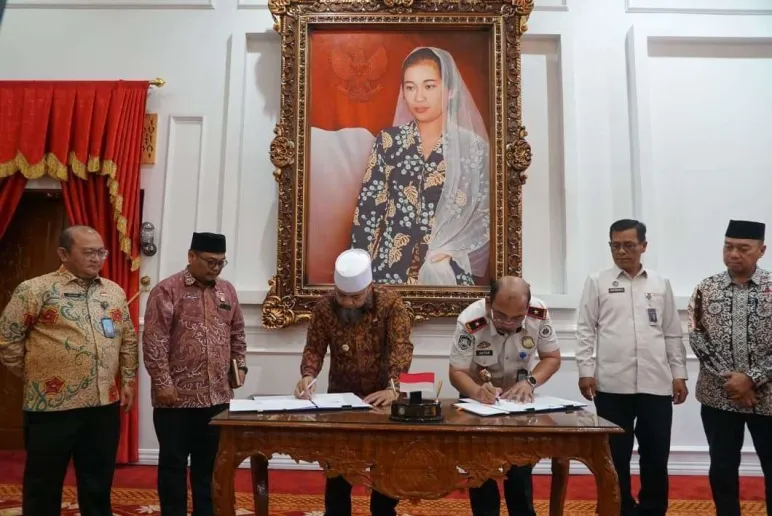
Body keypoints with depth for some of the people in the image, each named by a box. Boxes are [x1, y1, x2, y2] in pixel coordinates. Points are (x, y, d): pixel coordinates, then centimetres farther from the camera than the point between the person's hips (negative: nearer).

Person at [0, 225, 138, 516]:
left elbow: (129, 340, 16)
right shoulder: (35, 290, -7)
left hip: (105, 405, 4)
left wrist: (128, 380, 12)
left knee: (98, 485, 16)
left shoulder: (115, 292, 8)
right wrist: (35, 376, 2)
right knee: (44, 487, 12)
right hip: (51, 406, -4)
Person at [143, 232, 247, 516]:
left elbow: (237, 334, 19)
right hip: (177, 396, -5)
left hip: (218, 396, 5)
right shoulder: (167, 290, -7)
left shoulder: (227, 291, 10)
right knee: (174, 462, 9)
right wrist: (163, 383, -14)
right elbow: (154, 341, -12)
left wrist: (240, 365, 9)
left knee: (209, 462, 15)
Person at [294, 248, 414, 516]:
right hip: (341, 396, 1)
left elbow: (401, 347, -22)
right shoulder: (324, 307, -9)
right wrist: (308, 375, -25)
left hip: (382, 398, -1)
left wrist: (393, 388, -35)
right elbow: (314, 348, -5)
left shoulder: (391, 302, -16)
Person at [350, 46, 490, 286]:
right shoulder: (388, 141, 0)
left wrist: (451, 248, -13)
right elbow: (366, 210, -1)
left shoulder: (473, 146, -4)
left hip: (448, 271, -1)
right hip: (390, 267, 1)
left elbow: (487, 213, -1)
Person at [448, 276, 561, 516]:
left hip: (518, 397, 2)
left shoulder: (539, 314, -23)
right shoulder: (470, 321, -32)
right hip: (478, 398, -2)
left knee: (520, 467, 3)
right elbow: (456, 372, -23)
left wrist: (530, 381, -27)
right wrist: (477, 392, -43)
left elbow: (552, 357, -9)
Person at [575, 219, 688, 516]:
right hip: (612, 386, -2)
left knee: (656, 455, 9)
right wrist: (585, 371, -6)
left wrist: (679, 374, 7)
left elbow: (673, 334, 12)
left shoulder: (661, 284, 10)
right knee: (616, 455, 8)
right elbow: (585, 330, 1)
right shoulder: (597, 282, 3)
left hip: (656, 385, 2)